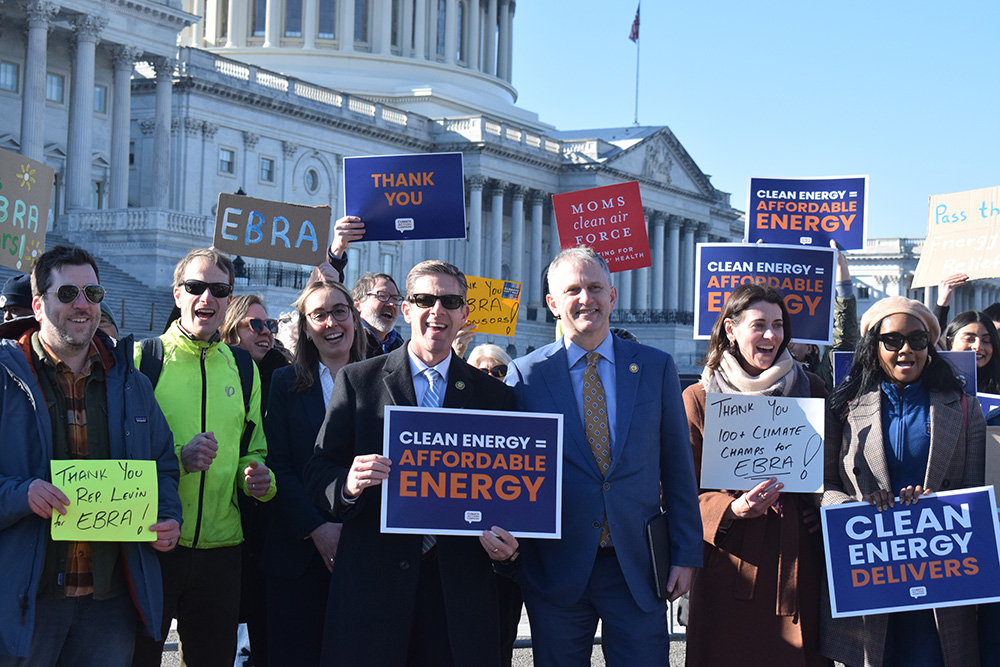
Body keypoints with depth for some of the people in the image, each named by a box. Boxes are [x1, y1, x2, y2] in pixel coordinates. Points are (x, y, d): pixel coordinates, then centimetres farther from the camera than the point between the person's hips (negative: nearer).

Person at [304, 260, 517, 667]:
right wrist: (348, 485, -19)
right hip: (374, 578, -1)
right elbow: (318, 472, 3)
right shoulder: (357, 380, 6)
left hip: (460, 584, 1)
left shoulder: (493, 395, 11)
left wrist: (504, 544, -7)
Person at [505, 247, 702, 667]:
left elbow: (677, 468, 6)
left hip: (638, 567, 1)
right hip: (557, 567, -1)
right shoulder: (525, 375, 1)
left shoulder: (656, 368, 6)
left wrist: (686, 554, 3)